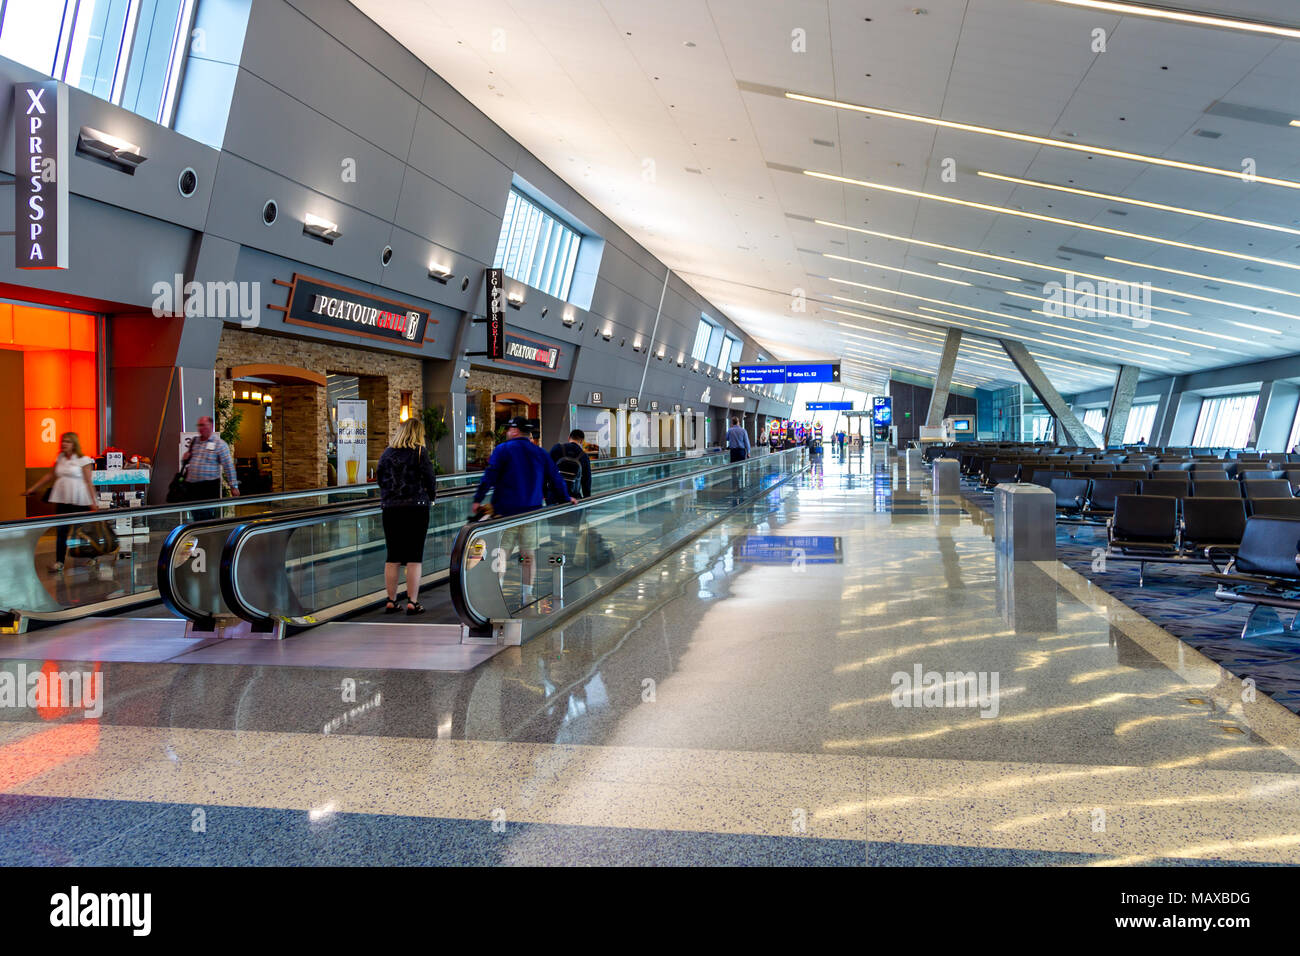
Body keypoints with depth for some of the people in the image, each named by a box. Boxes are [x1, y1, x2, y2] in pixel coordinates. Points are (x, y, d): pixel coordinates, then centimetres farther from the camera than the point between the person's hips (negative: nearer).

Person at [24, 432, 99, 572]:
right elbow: (50, 476, 22)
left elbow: (88, 482, -5)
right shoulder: (60, 459, 12)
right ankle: (59, 561, 1)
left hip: (79, 501, -5)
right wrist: (32, 489, 24)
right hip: (62, 500, 5)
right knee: (61, 530, 0)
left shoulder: (83, 460, -4)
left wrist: (93, 502, -9)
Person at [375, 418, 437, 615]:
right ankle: (412, 602, 2)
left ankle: (391, 602, 13)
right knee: (414, 558, 1)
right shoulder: (420, 452, -5)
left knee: (392, 558, 9)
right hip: (416, 508, -4)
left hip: (390, 509, 4)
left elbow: (380, 479, 12)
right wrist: (431, 496, 14)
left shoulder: (387, 453, 7)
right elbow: (429, 480, -4)